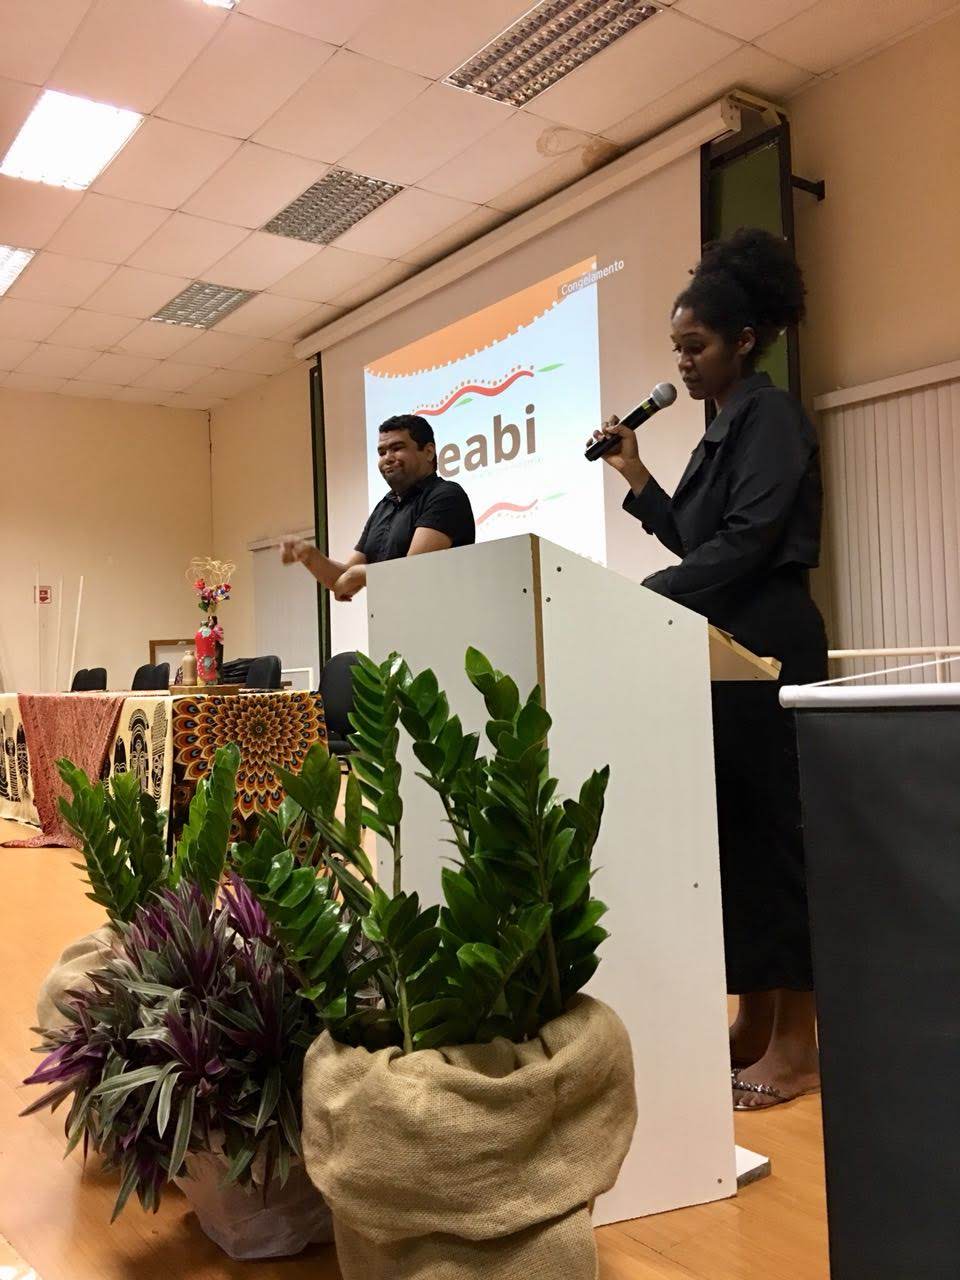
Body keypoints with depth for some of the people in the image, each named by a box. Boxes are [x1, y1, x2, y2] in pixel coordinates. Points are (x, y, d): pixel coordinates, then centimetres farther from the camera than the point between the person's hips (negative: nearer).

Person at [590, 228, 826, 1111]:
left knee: (771, 829, -5)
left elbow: (746, 543, -20)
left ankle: (797, 1042, 6)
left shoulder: (771, 417, -8)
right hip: (728, 650, 9)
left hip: (766, 650, -9)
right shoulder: (726, 428, 19)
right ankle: (755, 1021, 19)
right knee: (735, 831, 9)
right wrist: (637, 479, 13)